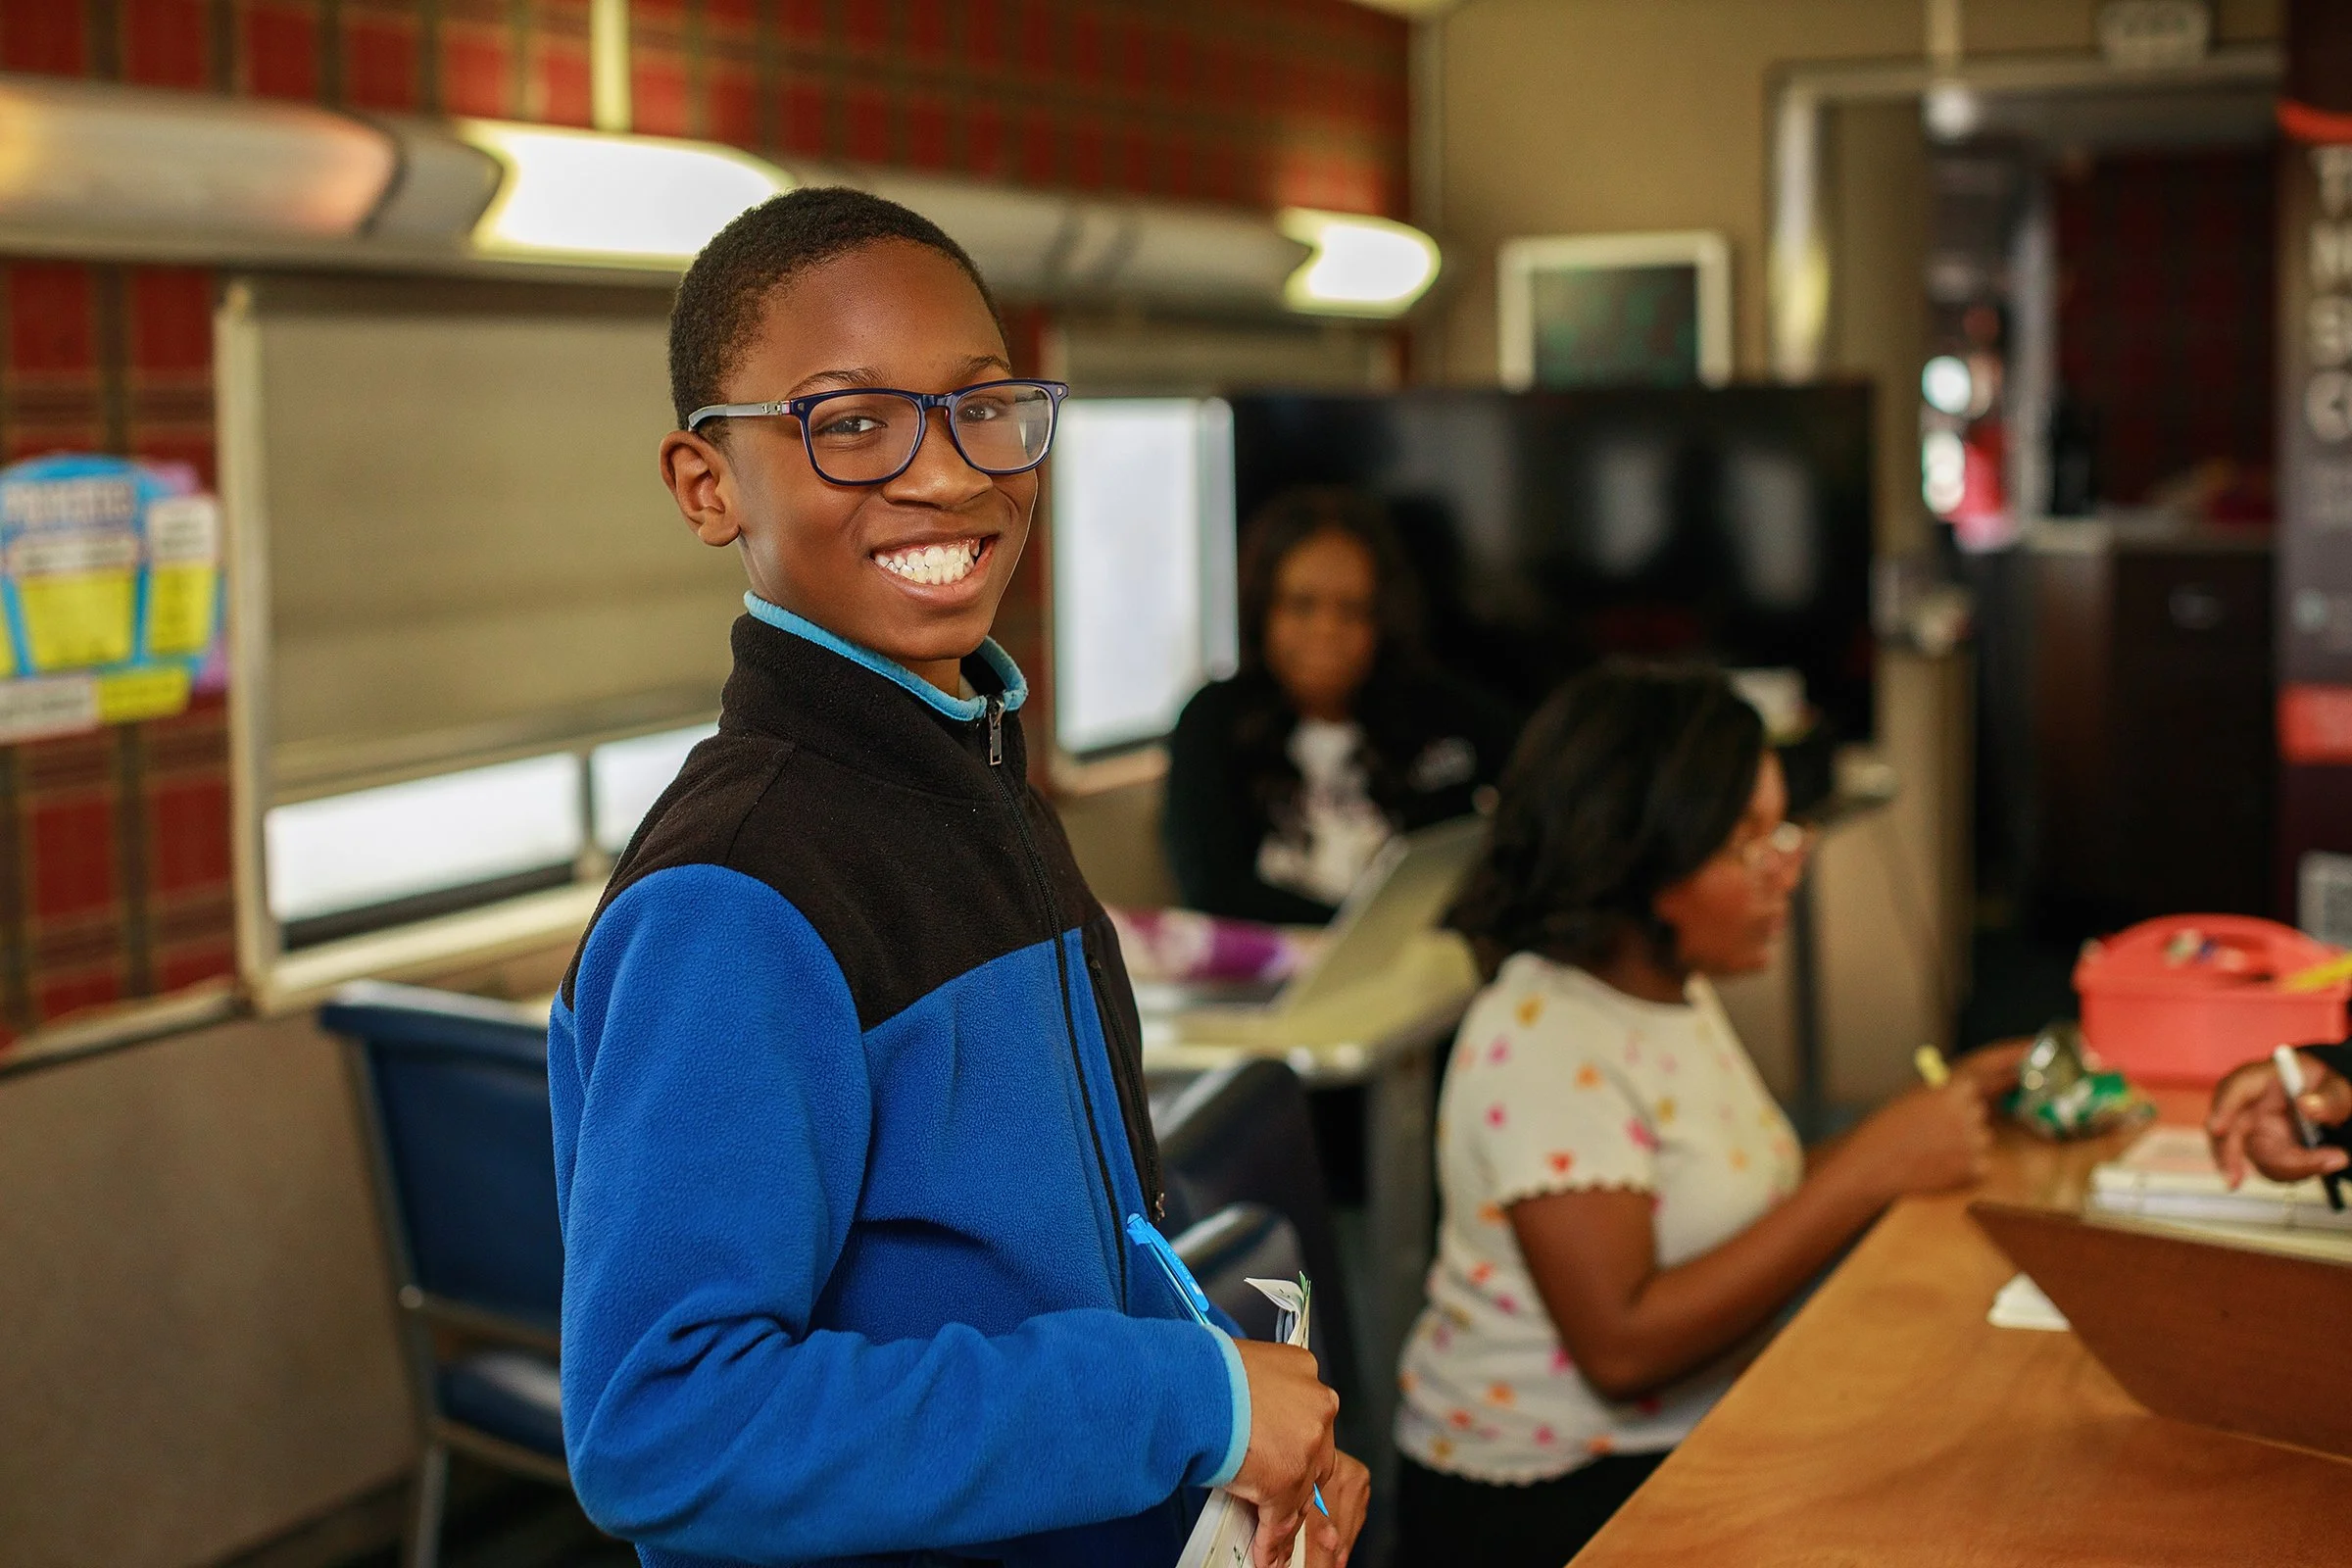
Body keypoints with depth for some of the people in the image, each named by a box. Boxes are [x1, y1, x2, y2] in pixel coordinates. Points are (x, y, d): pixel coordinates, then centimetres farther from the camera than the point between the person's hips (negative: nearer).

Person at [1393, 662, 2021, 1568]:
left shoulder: (1670, 987, 10)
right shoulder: (1543, 1038, -19)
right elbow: (1623, 1346, -25)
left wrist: (1931, 1115, -1)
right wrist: (1869, 1169, -23)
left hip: (1687, 1448, 8)